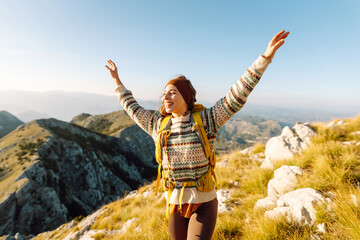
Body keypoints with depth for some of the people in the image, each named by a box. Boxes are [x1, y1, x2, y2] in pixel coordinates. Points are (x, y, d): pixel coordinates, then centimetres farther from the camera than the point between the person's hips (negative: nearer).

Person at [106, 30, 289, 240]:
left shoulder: (206, 119, -13)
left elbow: (237, 96, -18)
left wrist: (266, 57, -22)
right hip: (175, 204, 4)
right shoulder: (158, 125, -3)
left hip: (204, 203, -3)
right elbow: (134, 110, 13)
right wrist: (118, 81, 21)